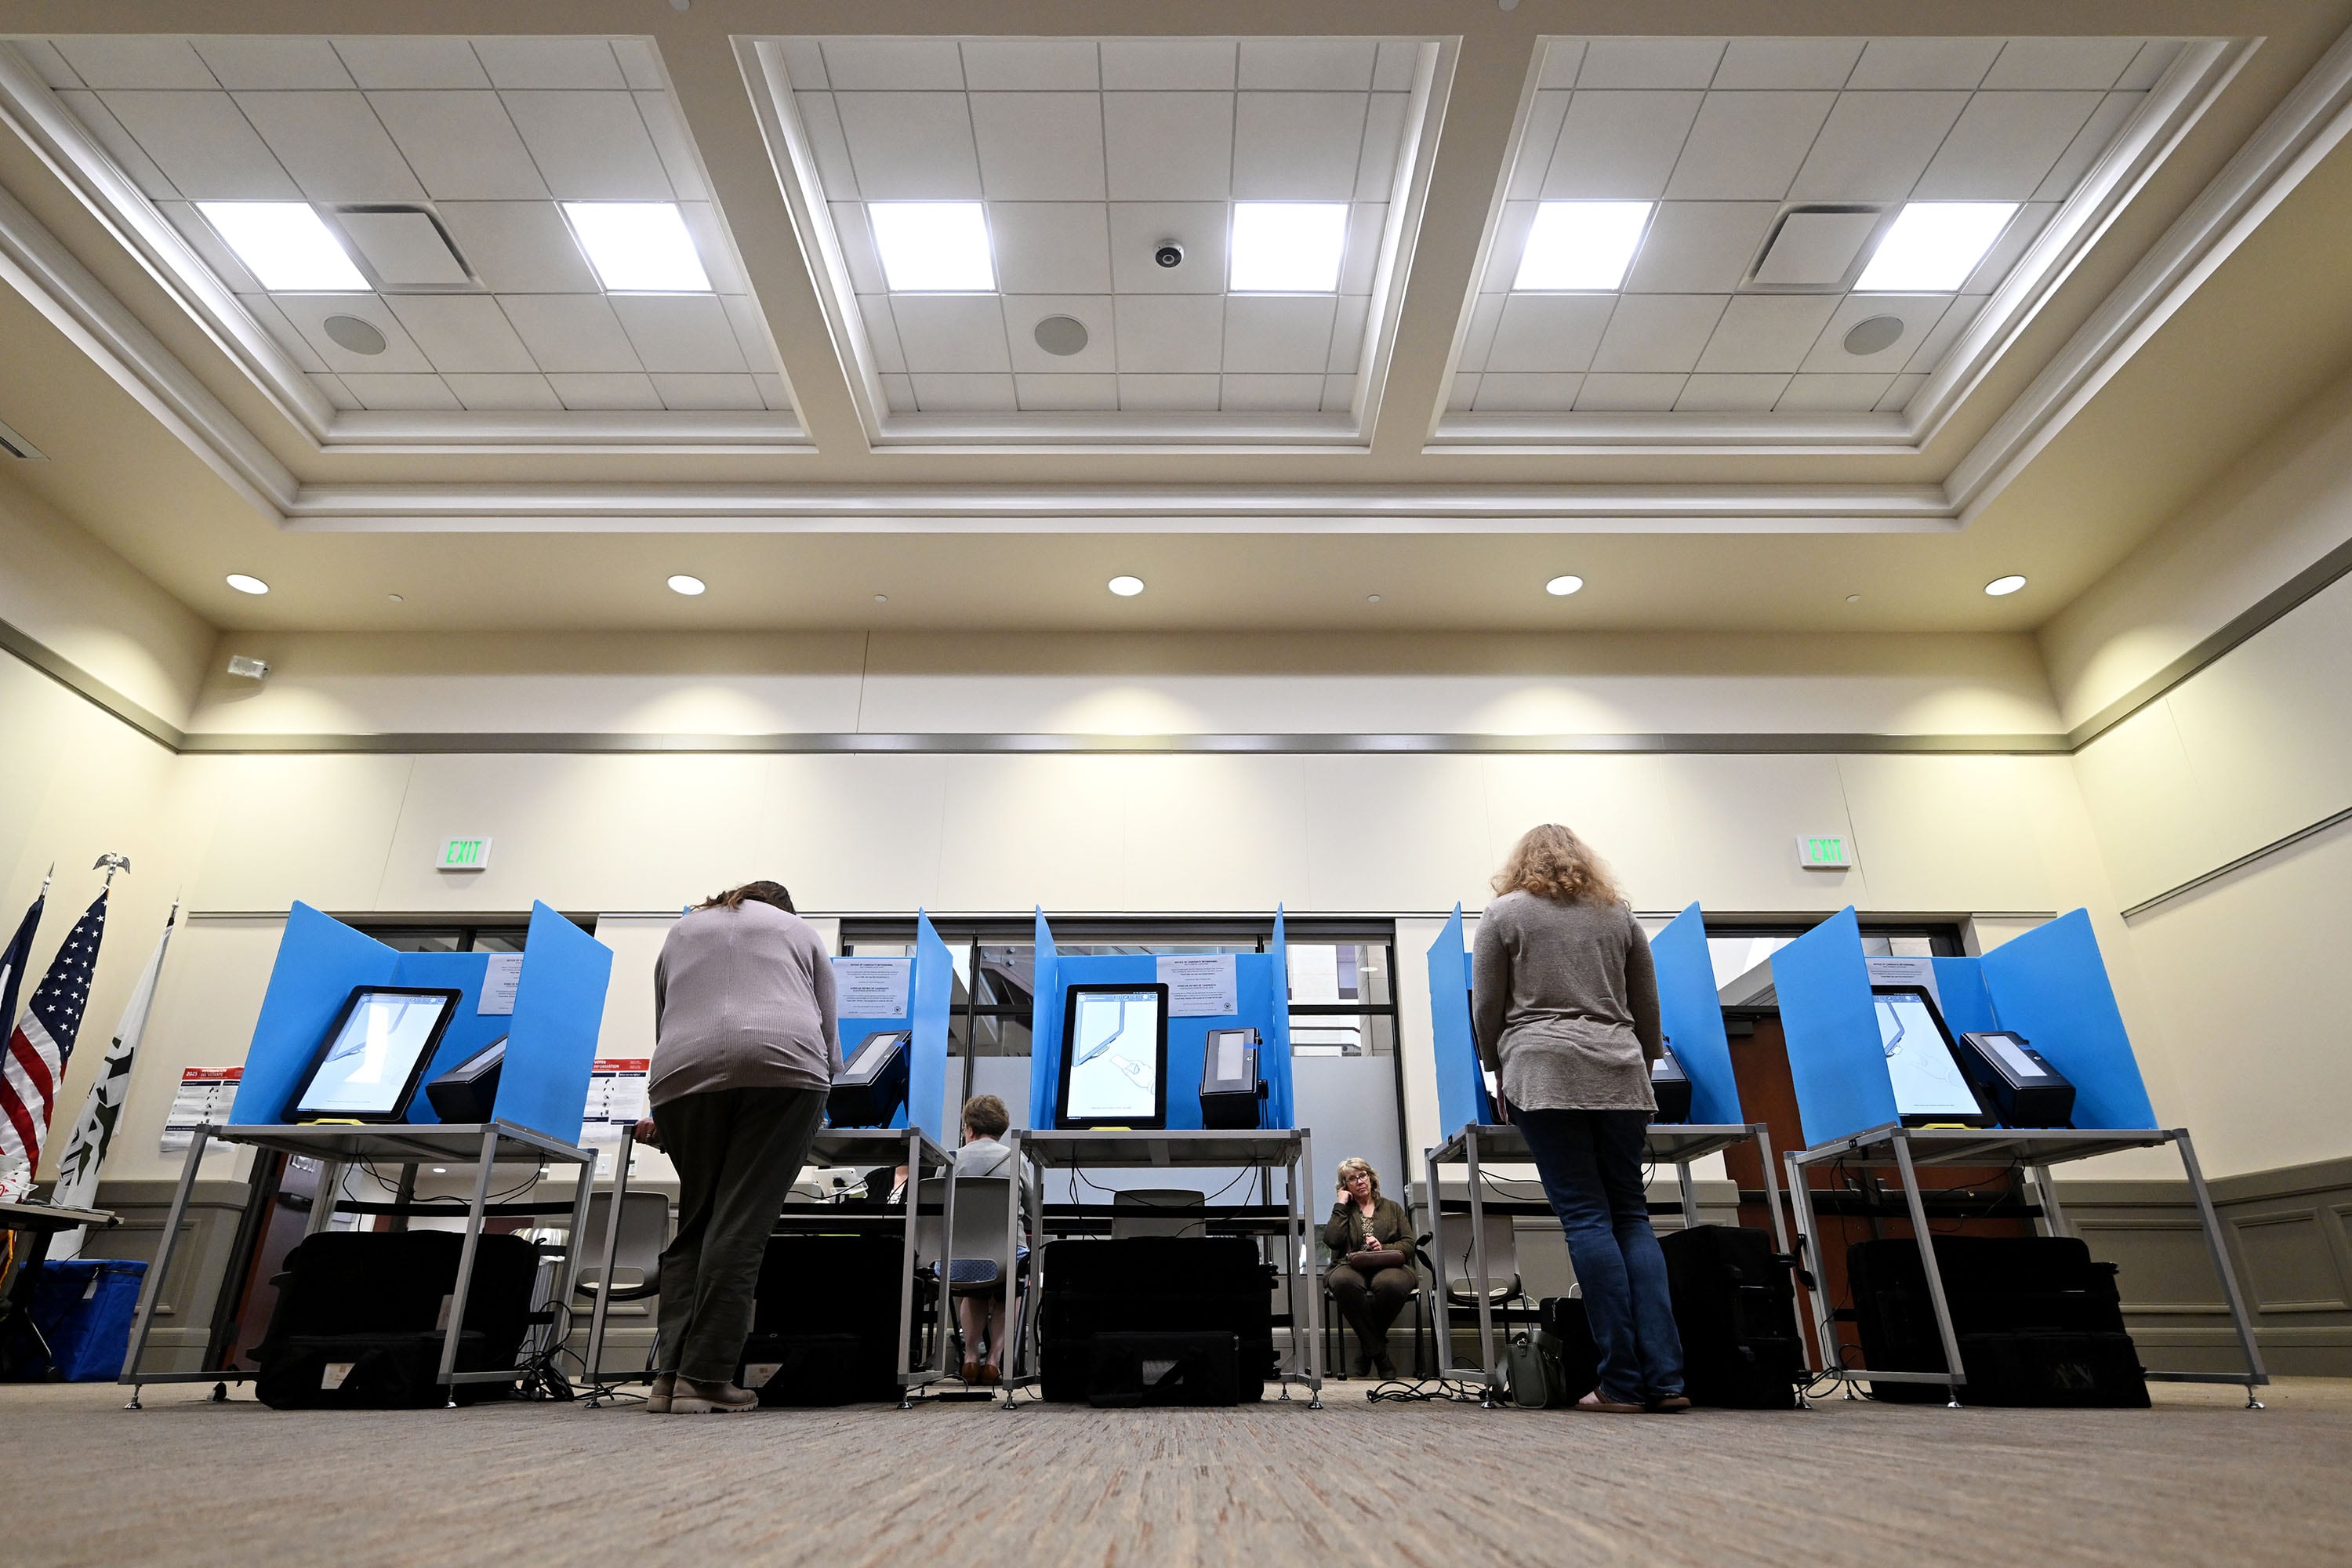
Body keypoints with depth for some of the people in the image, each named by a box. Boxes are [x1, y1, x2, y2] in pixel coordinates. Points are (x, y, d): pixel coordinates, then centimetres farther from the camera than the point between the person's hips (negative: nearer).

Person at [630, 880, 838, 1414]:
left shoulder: (681, 931, 33)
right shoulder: (798, 929, 26)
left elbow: (663, 1027, 33)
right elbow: (830, 1037, 24)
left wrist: (665, 1117, 44)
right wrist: (818, 1087, 41)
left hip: (685, 1072, 3)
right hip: (782, 1065, -2)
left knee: (694, 1223, 11)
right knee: (741, 1225, -3)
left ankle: (668, 1375, 4)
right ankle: (705, 1378, -5)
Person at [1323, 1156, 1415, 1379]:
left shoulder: (1392, 1207, 24)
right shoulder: (1343, 1211, 20)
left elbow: (1409, 1244, 12)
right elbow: (1331, 1240, -1)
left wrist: (1384, 1248, -7)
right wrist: (1341, 1205, 5)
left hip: (1389, 1267, 0)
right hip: (1351, 1267, 0)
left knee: (1389, 1284, -39)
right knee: (1344, 1282, -39)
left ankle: (1366, 1346, -12)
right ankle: (1379, 1353, -25)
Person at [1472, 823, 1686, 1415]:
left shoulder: (1503, 913, 8)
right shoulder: (1619, 913, 18)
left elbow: (1486, 1009, 6)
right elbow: (1648, 1011, 18)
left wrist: (1499, 1073, 18)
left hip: (1544, 1072, -3)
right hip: (1620, 1075, 3)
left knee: (1586, 1217, -4)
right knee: (1631, 1215, 6)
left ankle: (1622, 1381, -4)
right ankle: (1664, 1377, -1)